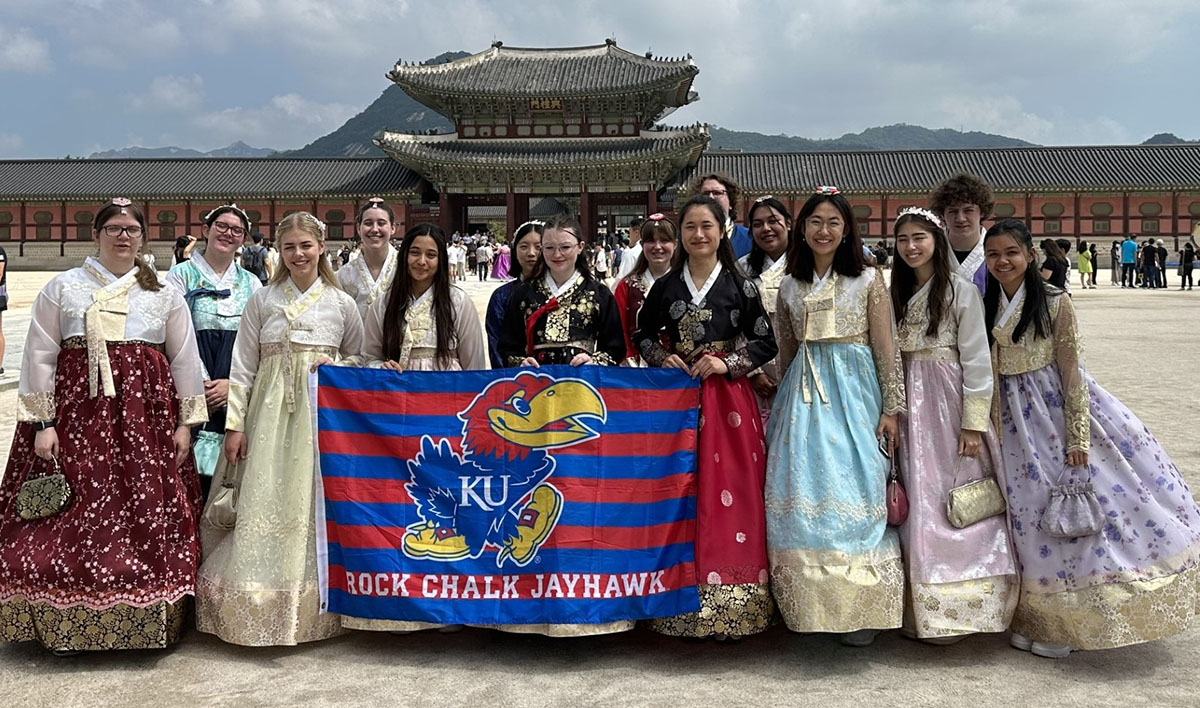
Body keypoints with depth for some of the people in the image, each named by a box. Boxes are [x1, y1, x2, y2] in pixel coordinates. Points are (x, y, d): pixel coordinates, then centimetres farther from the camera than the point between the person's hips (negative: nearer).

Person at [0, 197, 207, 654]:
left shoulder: (164, 294, 12)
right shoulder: (63, 287, 8)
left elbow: (184, 359, 10)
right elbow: (40, 358, 3)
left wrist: (186, 422, 4)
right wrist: (43, 423, -4)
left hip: (146, 415, 1)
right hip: (78, 412, -1)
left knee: (147, 518, 0)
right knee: (75, 517, -2)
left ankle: (144, 624, 10)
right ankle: (68, 625, 10)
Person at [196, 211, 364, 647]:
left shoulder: (342, 304, 6)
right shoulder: (262, 301, 7)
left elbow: (360, 361, 16)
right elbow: (243, 367, 5)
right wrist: (235, 424, 0)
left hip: (321, 414, 0)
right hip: (270, 413, 1)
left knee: (313, 506, -1)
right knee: (262, 508, -2)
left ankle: (311, 611, 10)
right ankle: (258, 611, 8)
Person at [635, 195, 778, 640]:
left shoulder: (740, 286, 3)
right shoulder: (666, 287, 8)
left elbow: (766, 343, 3)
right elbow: (642, 335, 17)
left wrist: (727, 363, -10)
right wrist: (661, 358, -1)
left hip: (728, 400, -2)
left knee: (730, 493, -3)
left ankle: (731, 602, 8)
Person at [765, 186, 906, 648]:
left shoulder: (868, 281, 3)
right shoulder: (790, 287, 13)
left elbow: (886, 350, -1)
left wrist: (892, 407, -6)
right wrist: (786, 405, 17)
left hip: (855, 393, -3)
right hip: (803, 394, 3)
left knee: (854, 495, -7)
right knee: (801, 497, -3)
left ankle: (861, 609, 4)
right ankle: (809, 606, 9)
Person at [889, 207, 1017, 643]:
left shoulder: (961, 291, -5)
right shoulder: (898, 294, 13)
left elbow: (977, 361, -9)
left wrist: (973, 424, -14)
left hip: (948, 404, -6)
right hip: (910, 409, 6)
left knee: (954, 506, -3)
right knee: (918, 506, 7)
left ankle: (955, 611, 6)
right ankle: (923, 609, 15)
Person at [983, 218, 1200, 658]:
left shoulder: (1055, 303, -8)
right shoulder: (986, 307, 5)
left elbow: (1071, 371, -10)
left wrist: (1077, 436, -13)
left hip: (1056, 408, -4)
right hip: (1012, 418, 4)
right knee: (1030, 513, 8)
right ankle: (1039, 619, 21)